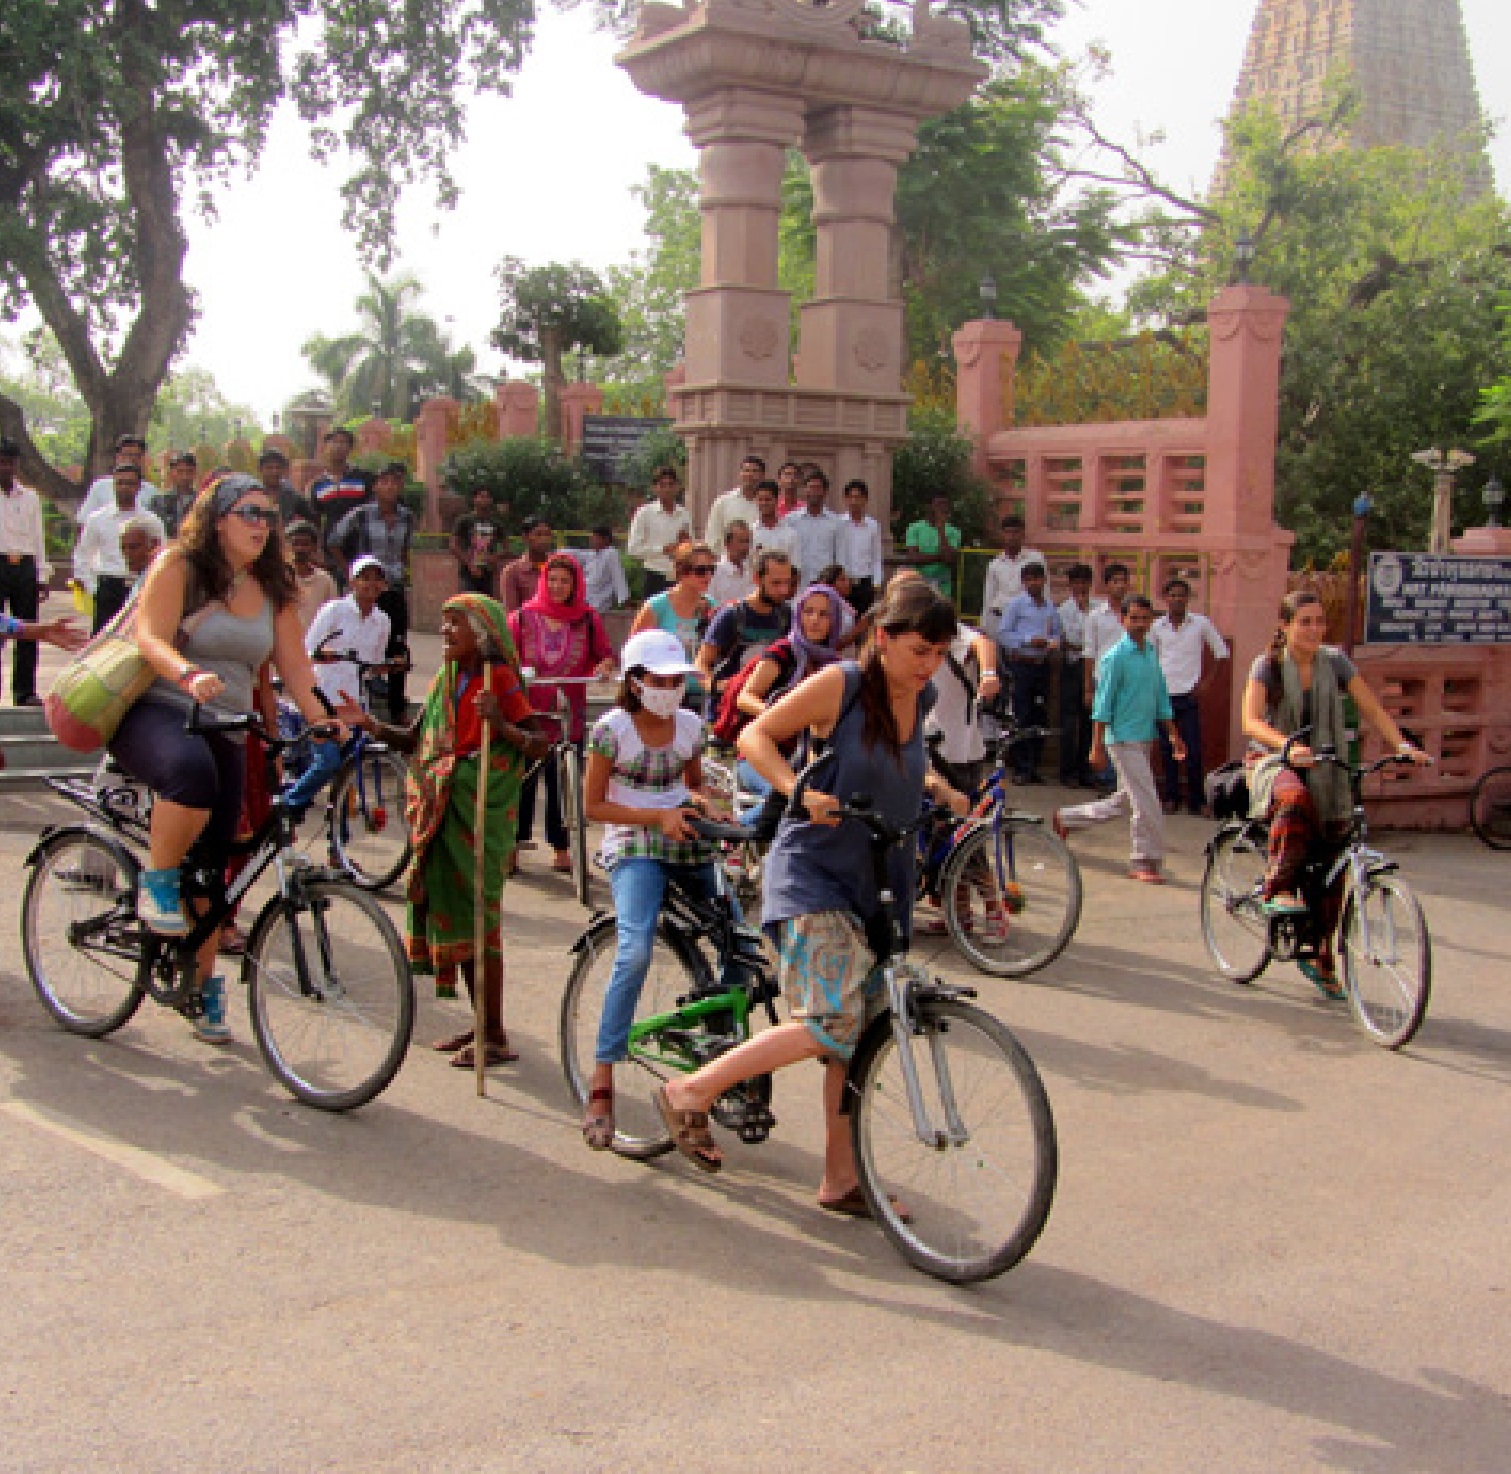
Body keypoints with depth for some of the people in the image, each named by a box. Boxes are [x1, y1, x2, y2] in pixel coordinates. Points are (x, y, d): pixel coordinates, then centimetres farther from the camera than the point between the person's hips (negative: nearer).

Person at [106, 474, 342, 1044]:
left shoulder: (270, 589, 11)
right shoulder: (177, 567, -4)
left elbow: (294, 664, 6)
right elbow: (151, 638, -17)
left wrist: (323, 721, -11)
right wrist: (191, 675, -38)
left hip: (223, 732, 5)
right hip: (153, 714, -5)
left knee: (211, 868, 3)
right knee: (192, 772, -40)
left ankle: (205, 985, 18)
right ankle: (156, 884, -17)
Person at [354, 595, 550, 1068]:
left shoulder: (499, 680, -8)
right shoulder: (445, 680, 14)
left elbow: (538, 746, -14)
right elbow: (414, 739, 13)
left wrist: (500, 724, -29)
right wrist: (371, 725, -2)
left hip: (481, 811, -8)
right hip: (442, 810, 8)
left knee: (477, 915, -6)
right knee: (452, 913, 11)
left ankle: (495, 1036, 2)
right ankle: (482, 1023, 22)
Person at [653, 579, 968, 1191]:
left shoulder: (920, 698, 7)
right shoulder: (839, 684, -13)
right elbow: (755, 736, -9)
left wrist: (938, 788, 10)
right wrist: (799, 790, -23)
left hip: (879, 884, 7)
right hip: (812, 872, -7)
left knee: (859, 1038, 8)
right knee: (831, 1023, -20)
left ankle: (842, 1180, 20)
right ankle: (691, 1094, -4)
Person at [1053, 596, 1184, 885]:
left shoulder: (1151, 653, 11)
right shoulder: (1116, 657, -11)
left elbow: (1161, 697, 18)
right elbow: (1103, 703, -12)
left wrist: (1173, 734, 15)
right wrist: (1098, 746, -14)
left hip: (1144, 739, 8)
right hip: (1124, 739, -8)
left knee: (1125, 800, 16)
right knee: (1147, 803, -8)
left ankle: (1067, 818, 30)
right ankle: (1146, 861, 4)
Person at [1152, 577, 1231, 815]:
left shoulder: (1201, 624, -1)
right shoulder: (1157, 627, 5)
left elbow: (1221, 652, 6)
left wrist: (1206, 681, 2)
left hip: (1189, 696, -2)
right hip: (1164, 695, 2)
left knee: (1193, 750, -6)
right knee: (1167, 751, 6)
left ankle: (1197, 800, 3)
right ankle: (1171, 797, 16)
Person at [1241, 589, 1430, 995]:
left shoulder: (1335, 663, 2)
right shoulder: (1268, 665, -7)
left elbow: (1372, 709, -4)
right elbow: (1251, 721, -21)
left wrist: (1403, 745, -21)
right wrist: (1288, 745, -40)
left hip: (1325, 772, 3)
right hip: (1274, 763, -3)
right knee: (1295, 799, -41)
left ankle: (1320, 959, 18)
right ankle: (1279, 889, -32)